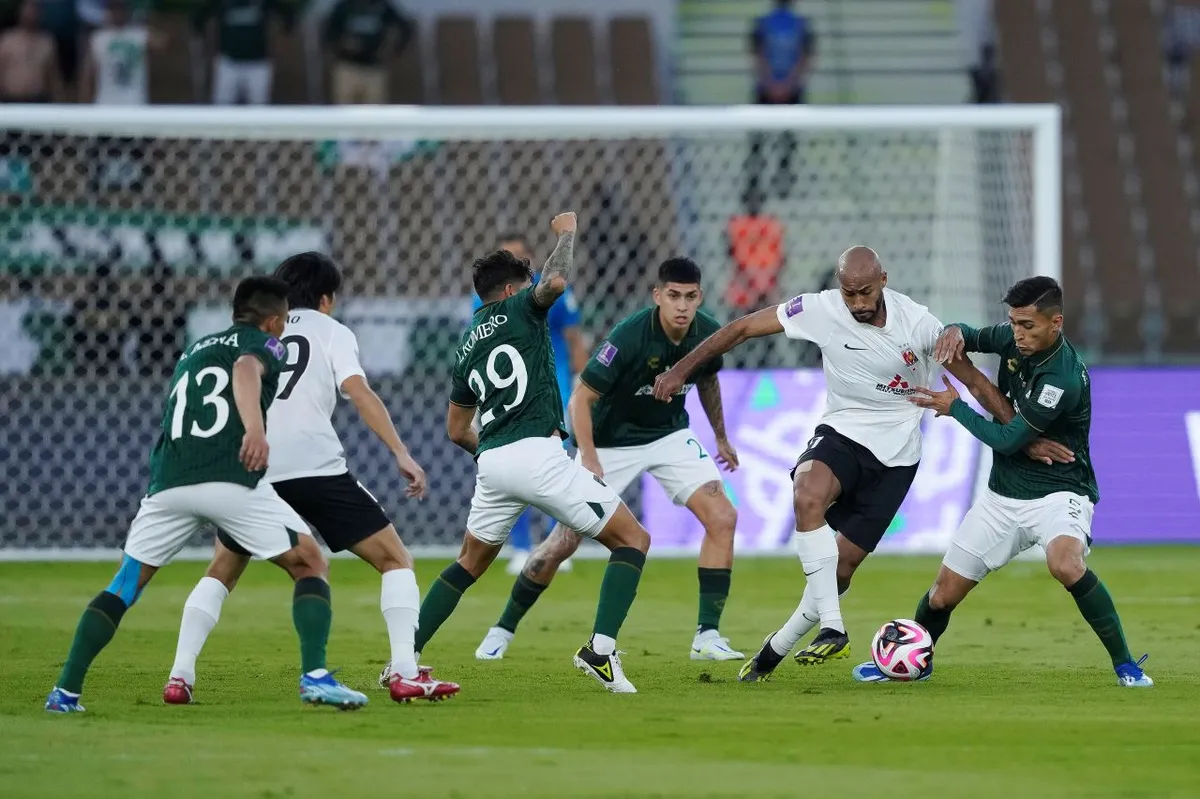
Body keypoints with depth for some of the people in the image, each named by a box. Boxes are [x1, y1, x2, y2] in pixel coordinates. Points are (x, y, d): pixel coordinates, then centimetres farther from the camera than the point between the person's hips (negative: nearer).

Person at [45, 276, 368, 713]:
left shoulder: (195, 350, 30)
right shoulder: (262, 344, 11)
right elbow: (246, 371, -13)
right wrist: (255, 428, -32)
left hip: (169, 481, 5)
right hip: (232, 480, -5)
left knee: (124, 586, 19)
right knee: (310, 565, 9)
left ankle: (65, 691, 9)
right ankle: (314, 676, -7)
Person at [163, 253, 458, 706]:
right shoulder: (330, 331, 13)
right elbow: (357, 390, -3)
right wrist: (401, 454, -9)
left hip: (251, 469, 4)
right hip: (317, 466, -4)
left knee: (220, 574, 23)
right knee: (396, 561, 6)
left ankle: (180, 677, 8)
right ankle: (404, 673, -9)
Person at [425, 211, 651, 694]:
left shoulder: (466, 349, 23)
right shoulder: (519, 311, 5)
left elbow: (457, 430, 28)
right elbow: (555, 281, -18)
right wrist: (566, 232, -1)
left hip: (492, 465, 6)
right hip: (538, 454, -6)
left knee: (469, 565, 25)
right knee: (633, 541, 3)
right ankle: (600, 650, -14)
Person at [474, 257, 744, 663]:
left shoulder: (708, 333, -13)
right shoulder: (630, 336, -30)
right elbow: (581, 398, -24)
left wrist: (721, 435, 21)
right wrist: (589, 458, -34)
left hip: (670, 437, 4)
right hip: (611, 443, -4)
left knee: (723, 517, -15)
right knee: (564, 541, -5)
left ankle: (707, 636, -9)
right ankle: (503, 629, 16)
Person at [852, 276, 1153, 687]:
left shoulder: (1063, 378, -26)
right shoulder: (1013, 339, -4)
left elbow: (1008, 439, -22)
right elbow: (973, 338, 17)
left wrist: (955, 407, -9)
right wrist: (955, 332, -9)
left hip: (1058, 492, -7)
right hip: (1003, 495, 7)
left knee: (1066, 564, -37)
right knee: (943, 593, 7)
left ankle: (1125, 665, -23)